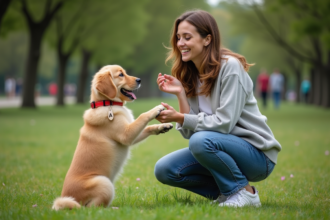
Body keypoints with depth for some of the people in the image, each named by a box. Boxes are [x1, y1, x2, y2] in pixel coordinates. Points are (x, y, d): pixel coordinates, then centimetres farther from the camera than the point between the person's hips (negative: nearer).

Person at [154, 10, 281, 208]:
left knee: (201, 140, -34)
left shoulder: (230, 67, -16)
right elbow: (189, 131, -2)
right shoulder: (190, 75, 5)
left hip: (257, 154, -7)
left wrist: (179, 117, -23)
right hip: (222, 149, 7)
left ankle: (245, 192, -12)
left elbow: (224, 123, -23)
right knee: (164, 170, -8)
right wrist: (180, 94, -14)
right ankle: (225, 192, 6)